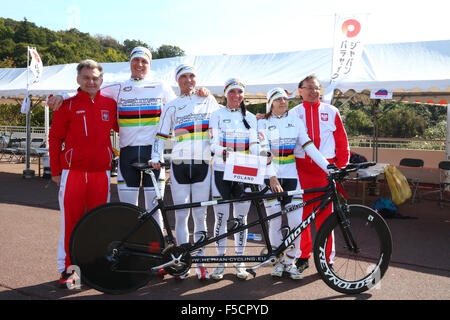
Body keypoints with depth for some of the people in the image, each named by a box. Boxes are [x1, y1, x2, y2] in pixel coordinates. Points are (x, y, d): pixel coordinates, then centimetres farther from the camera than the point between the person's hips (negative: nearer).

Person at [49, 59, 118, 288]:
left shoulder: (110, 104, 8)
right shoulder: (68, 105, 1)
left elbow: (122, 129, 23)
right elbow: (55, 138, 5)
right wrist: (55, 171, 3)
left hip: (101, 173, 2)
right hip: (72, 173, -2)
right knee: (71, 222, 1)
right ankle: (67, 269, 14)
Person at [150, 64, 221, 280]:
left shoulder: (208, 100, 13)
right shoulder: (172, 107, 11)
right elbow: (161, 135, 10)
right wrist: (156, 157, -4)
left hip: (203, 164, 0)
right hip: (179, 164, 0)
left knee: (200, 215, 1)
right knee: (181, 215, 1)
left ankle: (200, 262, 11)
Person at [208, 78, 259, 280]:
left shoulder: (250, 117, 12)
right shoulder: (217, 115, 5)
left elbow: (254, 145, 6)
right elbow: (214, 143, -6)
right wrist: (224, 152, -28)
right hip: (221, 172, -2)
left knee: (241, 218, 5)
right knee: (221, 218, 0)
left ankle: (240, 261, 16)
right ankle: (221, 261, 13)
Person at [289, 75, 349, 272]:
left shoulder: (331, 112, 10)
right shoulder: (293, 114, 11)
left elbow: (342, 142, 11)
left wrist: (341, 167, 5)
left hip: (325, 170, 0)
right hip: (300, 169, 1)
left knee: (325, 214, 0)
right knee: (301, 213, 3)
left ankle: (326, 258, 12)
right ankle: (303, 256, 17)